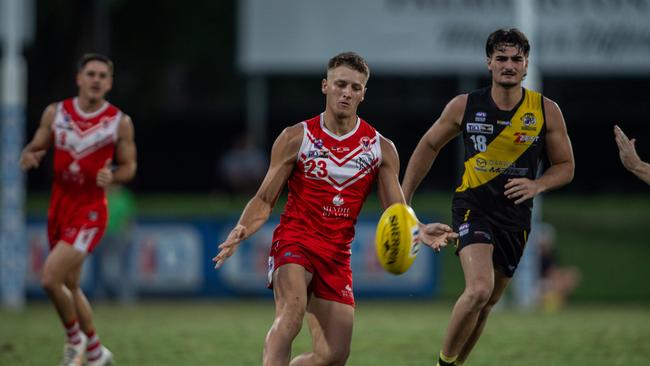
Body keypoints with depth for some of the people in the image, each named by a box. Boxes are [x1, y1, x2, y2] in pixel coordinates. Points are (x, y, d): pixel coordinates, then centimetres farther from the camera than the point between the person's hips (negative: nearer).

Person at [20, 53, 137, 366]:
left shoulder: (120, 122, -6)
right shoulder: (55, 113, 2)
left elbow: (129, 166, 2)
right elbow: (36, 147, 10)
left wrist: (112, 176, -19)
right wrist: (29, 156, -14)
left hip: (90, 211, -5)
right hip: (59, 207, 5)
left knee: (51, 279, -19)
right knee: (69, 286, 14)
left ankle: (74, 338, 4)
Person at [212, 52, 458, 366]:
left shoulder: (381, 149, 5)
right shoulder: (296, 138, 0)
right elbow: (264, 199, 1)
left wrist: (420, 232, -20)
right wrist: (242, 230, -19)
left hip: (337, 255, 3)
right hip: (294, 242, -3)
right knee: (293, 310, -34)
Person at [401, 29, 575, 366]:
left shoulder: (546, 111, -5)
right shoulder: (465, 106, -6)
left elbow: (565, 166, 5)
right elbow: (429, 146, 9)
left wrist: (537, 185, -16)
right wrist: (402, 200, 8)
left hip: (515, 217, 3)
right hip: (473, 207, -3)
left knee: (486, 303, 13)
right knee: (479, 290, -25)